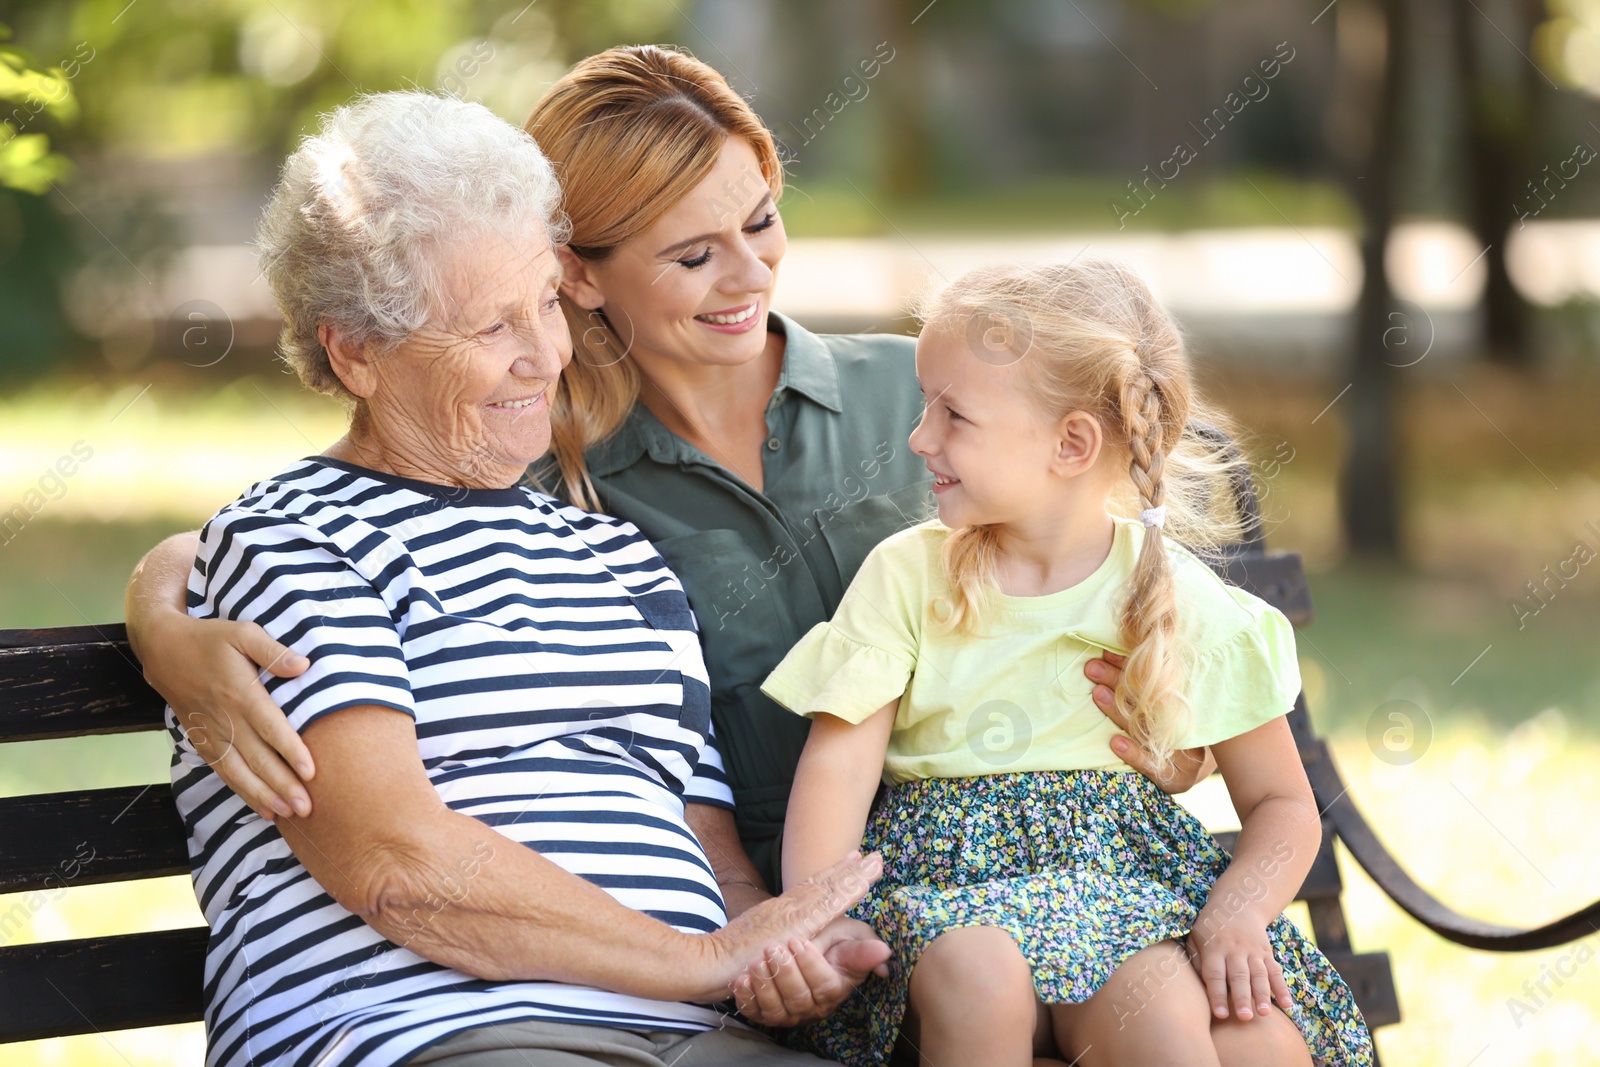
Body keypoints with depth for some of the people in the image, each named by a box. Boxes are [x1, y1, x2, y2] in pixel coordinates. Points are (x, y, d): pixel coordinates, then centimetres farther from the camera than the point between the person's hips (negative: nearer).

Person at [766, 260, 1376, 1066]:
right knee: (979, 980, -37)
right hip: (946, 879, 1)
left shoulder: (1184, 603, 3)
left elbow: (1283, 805, 8)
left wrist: (1236, 912, -13)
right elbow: (839, 766, -4)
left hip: (1129, 880, 0)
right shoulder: (907, 576, 5)